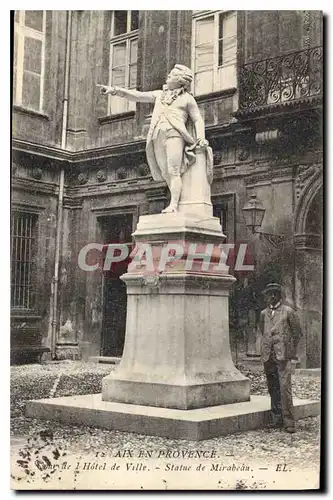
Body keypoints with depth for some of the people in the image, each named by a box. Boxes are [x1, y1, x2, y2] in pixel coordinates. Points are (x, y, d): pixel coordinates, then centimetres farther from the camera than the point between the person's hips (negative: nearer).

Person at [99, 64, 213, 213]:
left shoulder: (187, 98, 14)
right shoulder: (159, 94, 26)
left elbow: (198, 120, 12)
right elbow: (137, 96, 18)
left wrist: (201, 139, -4)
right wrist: (115, 90, 8)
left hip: (174, 135, -5)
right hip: (157, 138, 5)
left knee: (173, 172, -18)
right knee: (167, 175, -4)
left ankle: (173, 205, -26)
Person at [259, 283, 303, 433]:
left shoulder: (288, 311, 1)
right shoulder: (263, 314, 13)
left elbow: (297, 332, 6)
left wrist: (290, 349, 6)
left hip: (283, 355, -5)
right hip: (268, 356, 5)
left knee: (285, 388, -12)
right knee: (273, 389, 8)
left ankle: (289, 422, -9)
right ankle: (277, 419, 16)